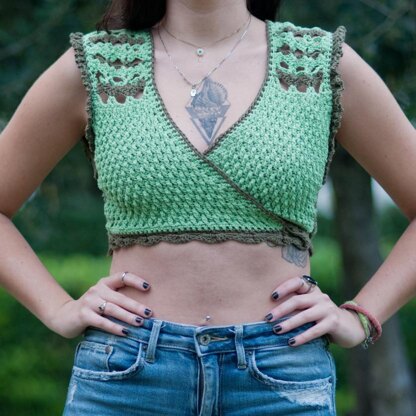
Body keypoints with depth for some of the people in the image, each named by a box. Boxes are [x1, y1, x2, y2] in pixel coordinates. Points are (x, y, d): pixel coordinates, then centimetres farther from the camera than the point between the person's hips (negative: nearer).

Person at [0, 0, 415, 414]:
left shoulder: (324, 64, 4)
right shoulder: (93, 67, 4)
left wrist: (359, 318, 1)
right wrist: (60, 311, 1)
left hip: (279, 380, 0)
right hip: (127, 375, 1)